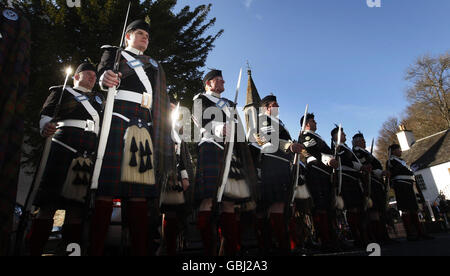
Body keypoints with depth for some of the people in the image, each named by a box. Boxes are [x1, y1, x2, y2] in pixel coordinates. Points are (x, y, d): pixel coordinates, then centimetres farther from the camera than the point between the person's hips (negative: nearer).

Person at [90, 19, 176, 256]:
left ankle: (140, 250, -3)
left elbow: (160, 101, 25)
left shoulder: (154, 65, 31)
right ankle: (95, 249, -7)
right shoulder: (113, 52, 21)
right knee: (107, 186, -11)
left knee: (141, 188, -4)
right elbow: (101, 74, 2)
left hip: (145, 125, 4)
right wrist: (105, 78, -20)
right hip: (117, 118, -3)